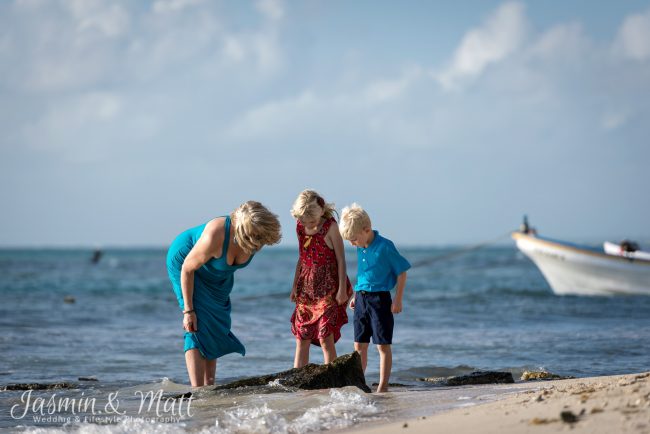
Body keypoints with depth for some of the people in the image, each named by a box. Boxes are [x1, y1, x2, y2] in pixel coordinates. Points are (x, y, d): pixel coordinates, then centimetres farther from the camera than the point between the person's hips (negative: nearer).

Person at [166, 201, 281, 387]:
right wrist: (188, 310, -24)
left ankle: (209, 387, 14)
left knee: (217, 327, 7)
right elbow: (188, 268, -28)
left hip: (217, 276, 7)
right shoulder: (215, 237, -42)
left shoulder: (256, 241, -23)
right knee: (198, 328, -17)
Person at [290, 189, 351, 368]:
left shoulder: (330, 227, -10)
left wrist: (342, 289, -12)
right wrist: (295, 286, 14)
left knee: (325, 337, -11)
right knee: (301, 338, 5)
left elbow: (341, 259, -9)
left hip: (328, 288, -6)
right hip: (306, 287, 6)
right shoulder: (300, 228, 6)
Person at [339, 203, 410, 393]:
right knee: (359, 344, 9)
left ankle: (383, 386, 3)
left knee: (383, 345, -2)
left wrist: (398, 300, -11)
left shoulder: (385, 247, -14)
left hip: (380, 299, -7)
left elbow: (402, 272, -9)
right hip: (361, 299, 7)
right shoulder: (360, 248, 8)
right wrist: (356, 296, 18)